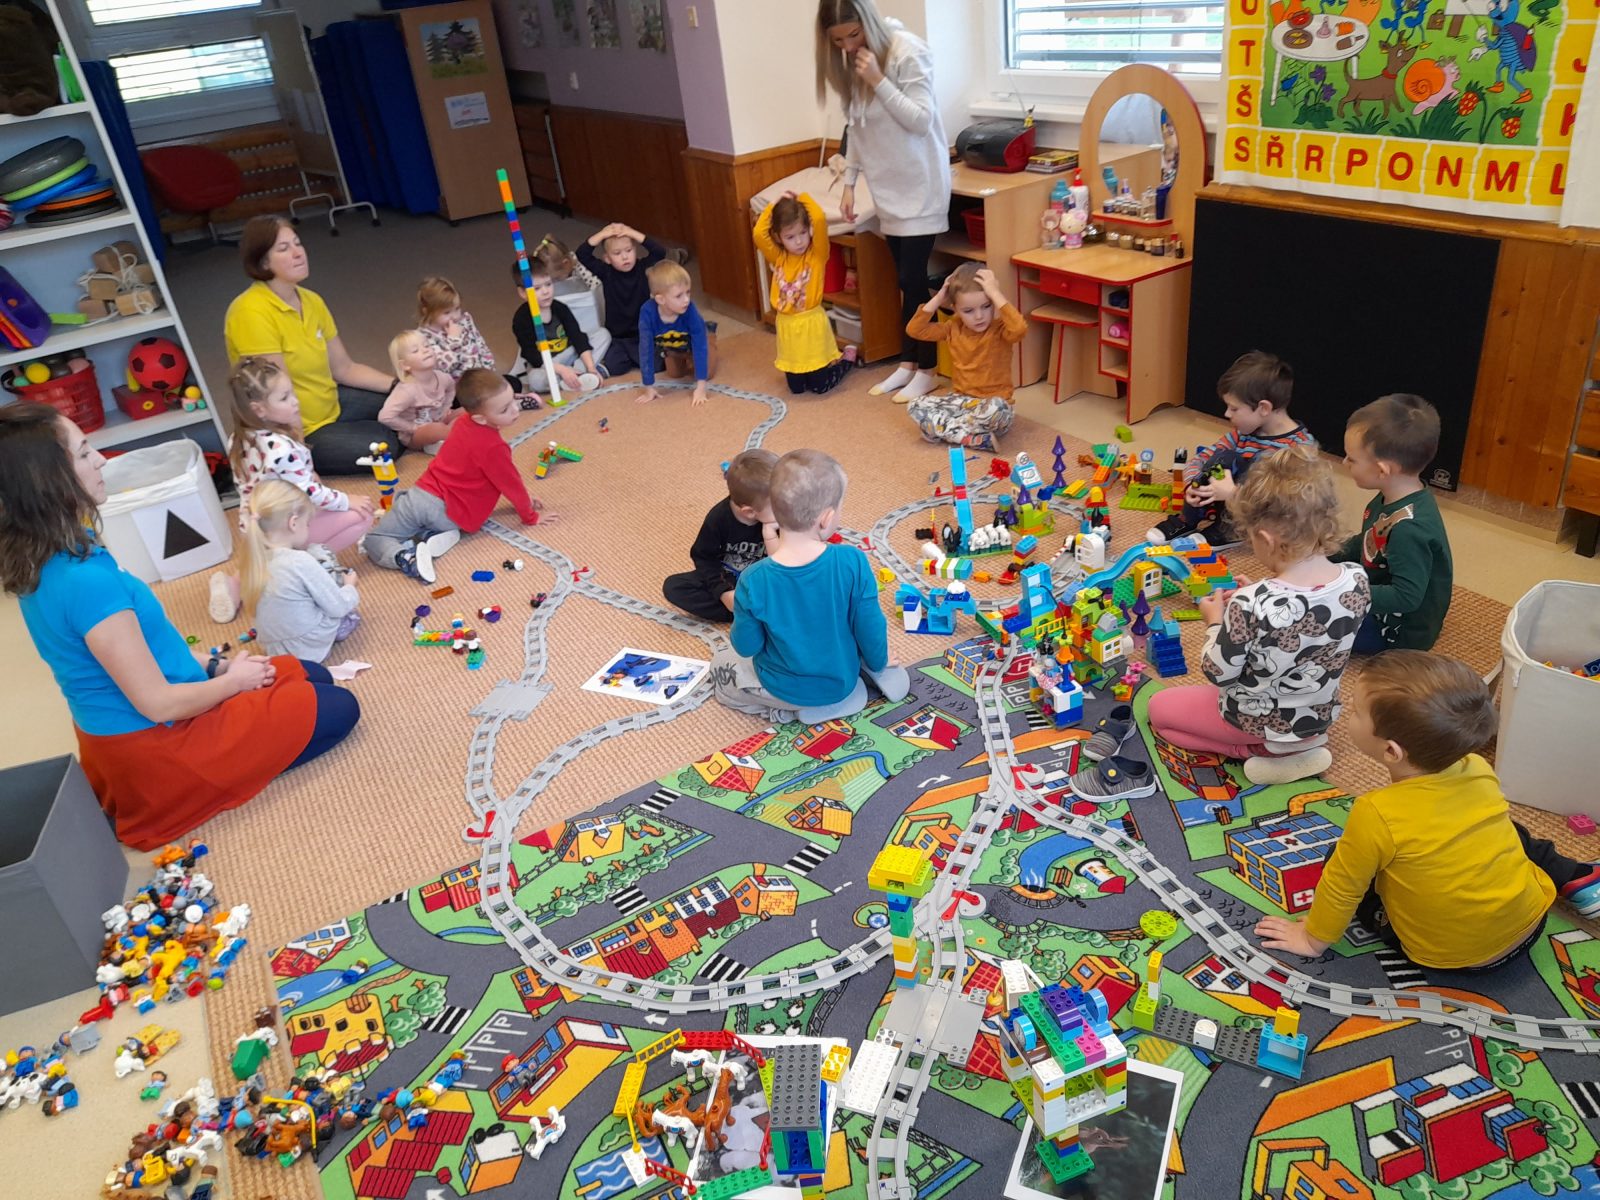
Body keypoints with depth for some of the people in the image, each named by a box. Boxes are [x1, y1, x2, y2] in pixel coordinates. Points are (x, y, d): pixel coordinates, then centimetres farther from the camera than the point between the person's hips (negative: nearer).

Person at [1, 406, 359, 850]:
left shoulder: (43, 561, -3)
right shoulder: (84, 581, -33)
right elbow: (158, 704, -27)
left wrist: (215, 663, 4)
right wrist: (232, 680, -10)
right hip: (154, 745, -9)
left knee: (313, 677, 20)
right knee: (338, 709, 2)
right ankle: (187, 787, 4)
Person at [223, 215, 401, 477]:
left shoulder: (311, 300, 2)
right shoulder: (251, 312, -24)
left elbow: (345, 368, 7)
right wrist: (301, 454, -25)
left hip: (331, 406, 9)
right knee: (390, 445, -20)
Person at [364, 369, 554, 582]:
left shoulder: (464, 423, 10)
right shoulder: (493, 448, -16)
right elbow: (510, 484, -5)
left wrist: (521, 498, 27)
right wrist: (531, 517, 10)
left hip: (421, 492, 5)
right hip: (446, 511, -5)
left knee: (374, 539, 13)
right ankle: (433, 536, -4)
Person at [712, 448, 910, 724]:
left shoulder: (754, 581, -29)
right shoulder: (853, 562, -27)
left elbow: (746, 646, -14)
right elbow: (870, 627, -14)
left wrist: (737, 631, 10)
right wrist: (878, 665, 8)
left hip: (786, 690, -3)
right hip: (842, 681, 3)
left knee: (720, 665, 23)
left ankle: (790, 710, 6)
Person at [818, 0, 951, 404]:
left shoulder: (908, 51, -17)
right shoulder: (846, 63, 4)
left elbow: (921, 121, -19)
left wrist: (878, 80, -25)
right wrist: (849, 182, 8)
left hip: (920, 183, -6)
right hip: (888, 186, 6)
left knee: (913, 278, -5)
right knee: (906, 280, 12)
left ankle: (927, 370, 7)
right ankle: (908, 363, 21)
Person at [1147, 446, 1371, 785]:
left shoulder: (1250, 607, -36)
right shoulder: (1357, 580, -19)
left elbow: (1219, 674, -21)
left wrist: (1216, 622, -5)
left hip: (1258, 720, -6)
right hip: (1320, 715, 6)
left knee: (1159, 707, 17)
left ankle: (1265, 750, 5)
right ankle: (1304, 742, 17)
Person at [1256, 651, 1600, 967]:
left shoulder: (1377, 815, -31)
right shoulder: (1478, 769, -14)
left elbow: (1342, 887, -16)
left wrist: (1313, 939, 1)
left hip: (1452, 954, -5)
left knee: (1339, 864, 8)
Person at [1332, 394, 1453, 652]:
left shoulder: (1409, 528, -33)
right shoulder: (1392, 498, -3)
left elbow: (1406, 597, -33)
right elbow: (1368, 543, 13)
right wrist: (1330, 555, 0)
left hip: (1400, 632, -10)